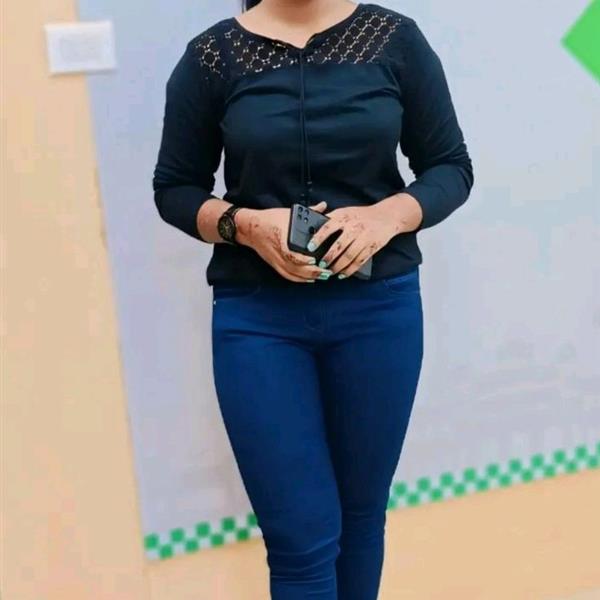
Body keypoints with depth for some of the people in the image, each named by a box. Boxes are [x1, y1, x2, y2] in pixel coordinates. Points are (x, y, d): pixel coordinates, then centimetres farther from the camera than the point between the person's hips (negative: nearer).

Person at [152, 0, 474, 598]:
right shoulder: (213, 53, -2)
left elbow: (451, 166, 4)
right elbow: (173, 187, 4)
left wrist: (388, 215, -16)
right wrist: (245, 225, -16)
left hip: (379, 308, 2)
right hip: (257, 317, -1)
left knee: (361, 513, 15)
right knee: (302, 538, 1)